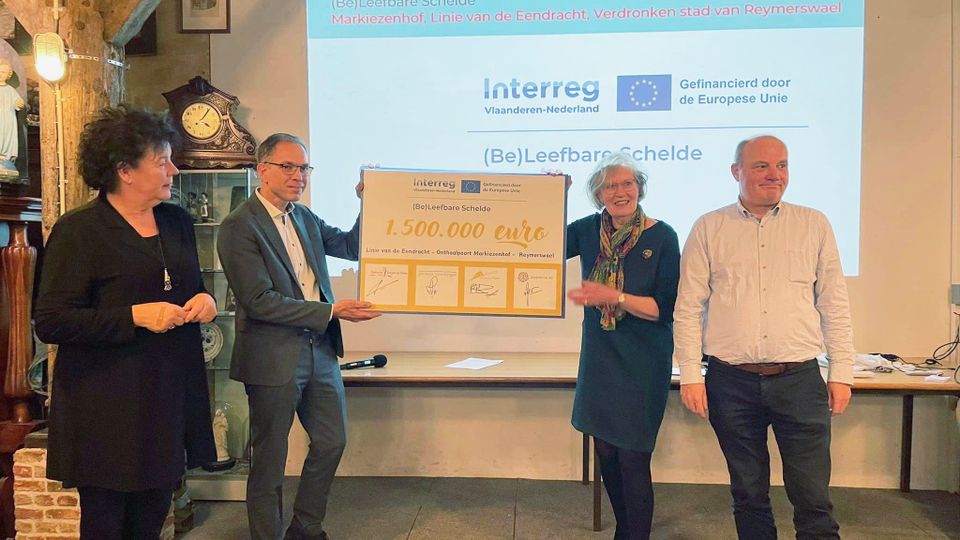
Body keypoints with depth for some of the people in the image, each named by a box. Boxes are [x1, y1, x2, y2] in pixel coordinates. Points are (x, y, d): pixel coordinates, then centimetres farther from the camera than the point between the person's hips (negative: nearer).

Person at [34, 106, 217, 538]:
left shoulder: (178, 222, 9)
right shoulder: (77, 231, -10)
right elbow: (50, 322, -14)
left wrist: (204, 300, -1)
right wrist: (136, 316, -22)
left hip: (170, 398, 6)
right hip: (108, 409, -5)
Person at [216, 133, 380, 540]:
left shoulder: (305, 217, 11)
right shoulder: (239, 226, -13)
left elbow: (352, 247, 15)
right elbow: (259, 301, -19)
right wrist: (331, 311, -20)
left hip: (319, 350, 8)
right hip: (273, 358, -8)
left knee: (331, 442, 17)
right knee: (269, 460, 8)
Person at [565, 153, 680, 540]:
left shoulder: (662, 237, -10)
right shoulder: (588, 230, 2)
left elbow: (665, 309, -12)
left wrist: (614, 297, -25)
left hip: (643, 363, -4)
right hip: (599, 359, 5)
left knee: (633, 459, -1)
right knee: (605, 453, 14)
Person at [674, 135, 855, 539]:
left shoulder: (814, 225, 8)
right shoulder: (709, 229, 4)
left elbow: (834, 305, 9)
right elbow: (688, 308, 2)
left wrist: (841, 372, 4)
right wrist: (690, 374, -3)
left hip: (800, 379, 1)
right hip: (732, 382, 0)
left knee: (813, 499, 3)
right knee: (749, 496, 12)